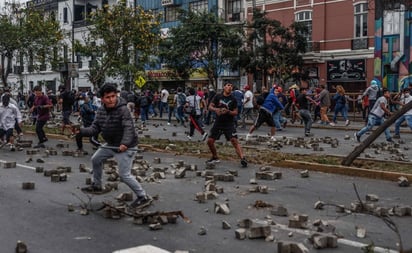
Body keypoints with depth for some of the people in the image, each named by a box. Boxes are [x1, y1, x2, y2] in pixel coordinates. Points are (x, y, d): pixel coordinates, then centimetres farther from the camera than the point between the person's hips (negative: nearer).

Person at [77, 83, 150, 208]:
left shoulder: (123, 110, -25)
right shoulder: (101, 111, -2)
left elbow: (129, 128, -37)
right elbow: (95, 128, 0)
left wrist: (125, 143, -53)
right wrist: (81, 131, -18)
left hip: (125, 147, -8)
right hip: (111, 144, 9)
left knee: (124, 175, -9)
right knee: (96, 159, 22)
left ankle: (142, 196, 7)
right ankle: (97, 186, 43)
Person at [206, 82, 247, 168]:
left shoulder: (233, 99, -2)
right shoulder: (217, 96, 1)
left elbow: (235, 113, -3)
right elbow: (210, 107, 1)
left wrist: (228, 111, -22)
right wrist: (215, 109, -21)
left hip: (229, 124, -3)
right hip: (218, 123, 3)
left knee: (234, 140, -18)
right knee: (210, 141, 4)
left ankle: (243, 159, -21)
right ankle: (215, 158, 26)